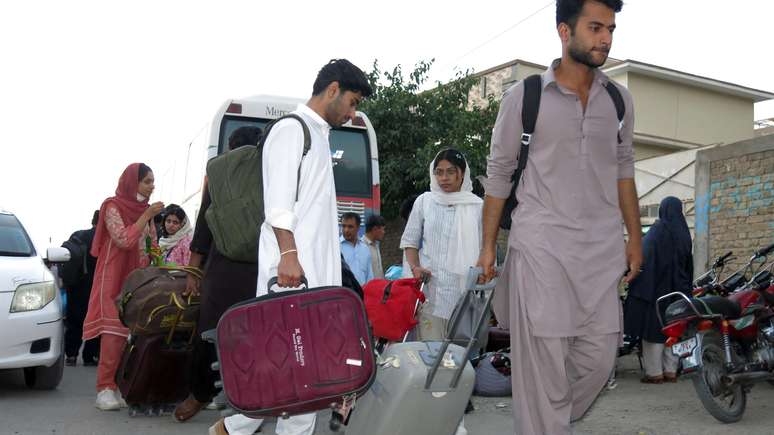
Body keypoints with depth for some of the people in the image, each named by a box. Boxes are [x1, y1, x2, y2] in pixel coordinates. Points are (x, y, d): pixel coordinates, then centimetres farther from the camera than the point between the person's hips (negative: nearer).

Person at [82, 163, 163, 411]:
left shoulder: (145, 209, 14)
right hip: (114, 278, -6)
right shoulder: (113, 207, -5)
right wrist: (146, 216, -15)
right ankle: (105, 389, -13)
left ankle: (122, 386, 3)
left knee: (134, 331, 0)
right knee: (114, 331, -13)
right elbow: (124, 240, -17)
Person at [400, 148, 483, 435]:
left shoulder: (477, 206, 6)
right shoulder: (424, 201, 9)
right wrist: (415, 267, -3)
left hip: (465, 289, 0)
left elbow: (485, 246, 9)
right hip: (431, 286, 1)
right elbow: (410, 240, 13)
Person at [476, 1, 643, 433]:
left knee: (599, 353, 4)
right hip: (541, 243, -4)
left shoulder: (620, 99, 8)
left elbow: (623, 169, 16)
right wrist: (488, 245, 0)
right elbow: (499, 172, 1)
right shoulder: (524, 95, -4)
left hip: (603, 247, 4)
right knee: (543, 357, -3)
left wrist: (635, 237, 12)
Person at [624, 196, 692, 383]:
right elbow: (689, 265, 14)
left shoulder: (657, 230, -10)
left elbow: (645, 258, -14)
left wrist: (640, 288, -9)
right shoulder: (684, 233, 7)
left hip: (656, 288, -6)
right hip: (679, 290, 6)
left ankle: (654, 372, -1)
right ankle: (671, 371, 14)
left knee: (654, 328, -1)